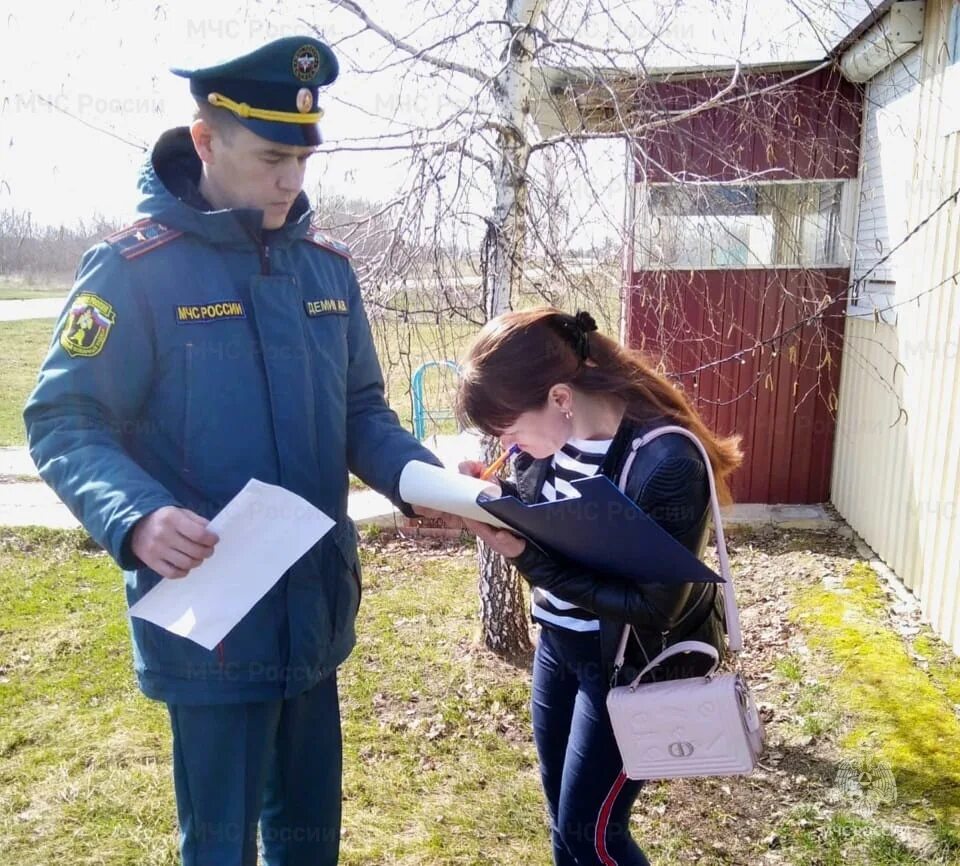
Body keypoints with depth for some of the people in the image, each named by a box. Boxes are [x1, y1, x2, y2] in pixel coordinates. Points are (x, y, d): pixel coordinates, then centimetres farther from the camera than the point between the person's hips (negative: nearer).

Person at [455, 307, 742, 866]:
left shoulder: (666, 463, -30)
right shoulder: (559, 431, -9)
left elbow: (653, 607, -28)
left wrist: (528, 558, -31)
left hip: (634, 663, -7)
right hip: (560, 643, 7)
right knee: (563, 812, 21)